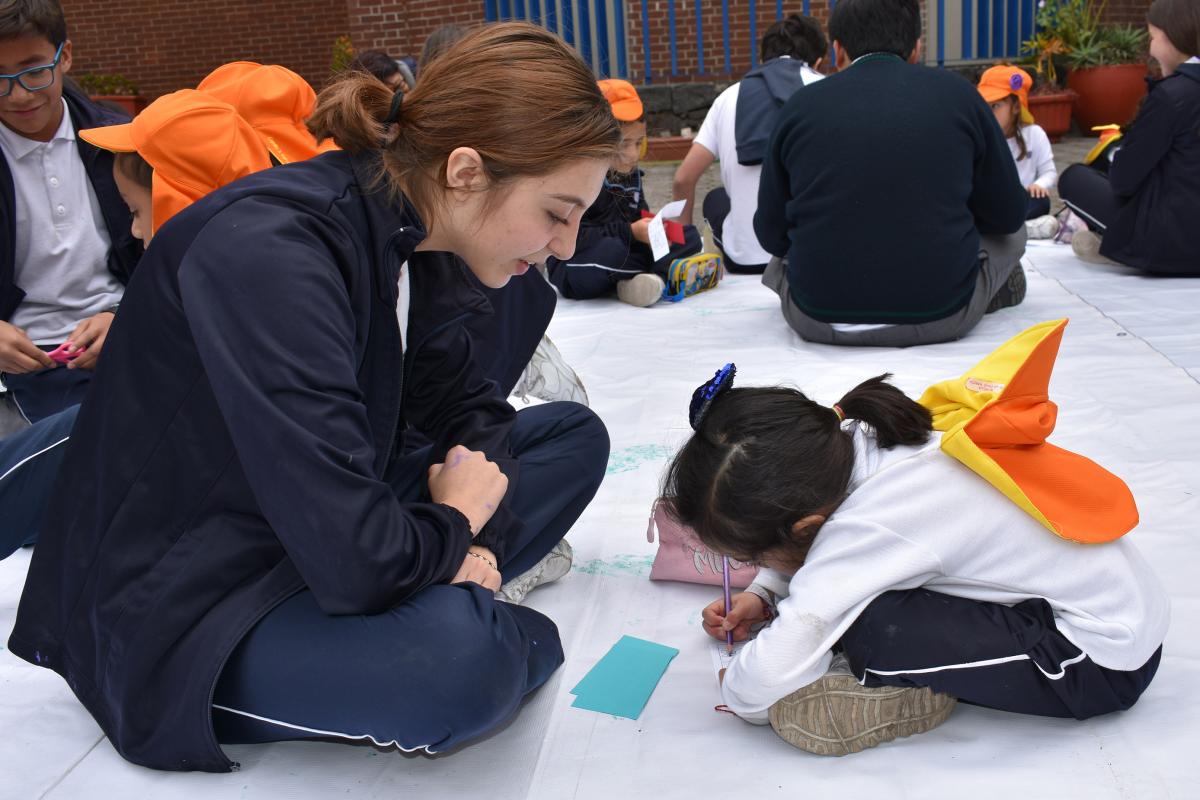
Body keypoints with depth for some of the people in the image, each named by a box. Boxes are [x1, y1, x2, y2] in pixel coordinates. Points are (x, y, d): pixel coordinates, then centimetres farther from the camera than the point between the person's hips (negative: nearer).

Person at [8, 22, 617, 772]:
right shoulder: (269, 251, -30)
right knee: (452, 654, -37)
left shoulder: (403, 238, -3)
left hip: (317, 541, 9)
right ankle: (482, 633, -3)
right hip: (180, 617, -8)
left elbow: (470, 409, 9)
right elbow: (358, 559, -35)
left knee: (573, 434, 8)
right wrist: (456, 528, -13)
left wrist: (462, 547, -10)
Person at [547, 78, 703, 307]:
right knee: (611, 249, -40)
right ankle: (665, 269, -13)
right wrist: (629, 232, -24)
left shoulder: (630, 173, 9)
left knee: (688, 235, -4)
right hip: (573, 269, -7)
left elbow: (638, 215, 14)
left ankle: (654, 277, -29)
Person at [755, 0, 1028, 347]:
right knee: (1011, 231, 29)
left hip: (819, 319, 0)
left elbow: (771, 234, 4)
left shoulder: (801, 104, -1)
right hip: (941, 315, 0)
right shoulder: (958, 93, -2)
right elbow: (1008, 215, 6)